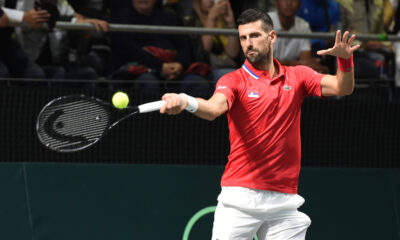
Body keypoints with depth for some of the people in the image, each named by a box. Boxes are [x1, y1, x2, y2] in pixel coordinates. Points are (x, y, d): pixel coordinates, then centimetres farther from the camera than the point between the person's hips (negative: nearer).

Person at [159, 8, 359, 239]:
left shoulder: (297, 77, 10)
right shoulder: (234, 81, -1)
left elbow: (342, 87, 1)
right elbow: (214, 108, -21)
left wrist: (345, 59, -21)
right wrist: (186, 102, -44)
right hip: (240, 197, -3)